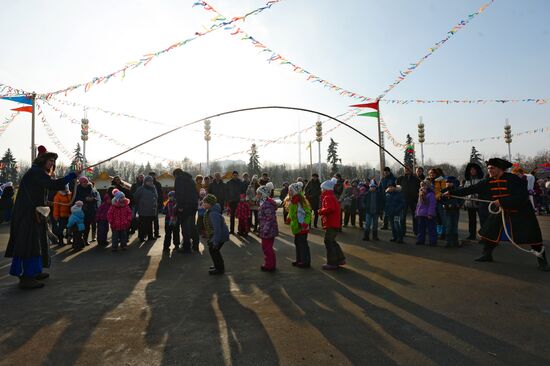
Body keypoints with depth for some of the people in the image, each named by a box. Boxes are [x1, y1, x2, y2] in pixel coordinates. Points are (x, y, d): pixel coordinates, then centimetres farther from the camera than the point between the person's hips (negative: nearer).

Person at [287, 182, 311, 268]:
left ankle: (306, 262, 9)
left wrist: (305, 223, -26)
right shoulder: (292, 201, 8)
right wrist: (289, 217, 10)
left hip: (302, 227, -10)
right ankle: (299, 260, 28)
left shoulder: (300, 201, -20)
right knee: (297, 243, 17)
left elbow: (308, 213, -20)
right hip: (296, 227, 10)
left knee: (303, 244, -1)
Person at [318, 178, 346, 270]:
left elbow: (330, 208, -29)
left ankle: (332, 263, 1)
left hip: (331, 224, -10)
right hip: (334, 223, 10)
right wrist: (323, 211, 7)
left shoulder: (327, 197, -15)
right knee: (332, 241, 19)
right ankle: (340, 259, 26)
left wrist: (321, 211, -15)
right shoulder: (332, 196, 17)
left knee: (329, 242, -4)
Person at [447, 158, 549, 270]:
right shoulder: (489, 181, -4)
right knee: (490, 232, 5)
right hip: (501, 212, 6)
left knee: (532, 237, -2)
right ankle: (487, 255, 22)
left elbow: (523, 196, -28)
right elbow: (472, 189, -2)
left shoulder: (513, 179, -21)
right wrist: (452, 192, -7)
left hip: (521, 213, -6)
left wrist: (502, 201, -30)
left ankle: (542, 261, 16)